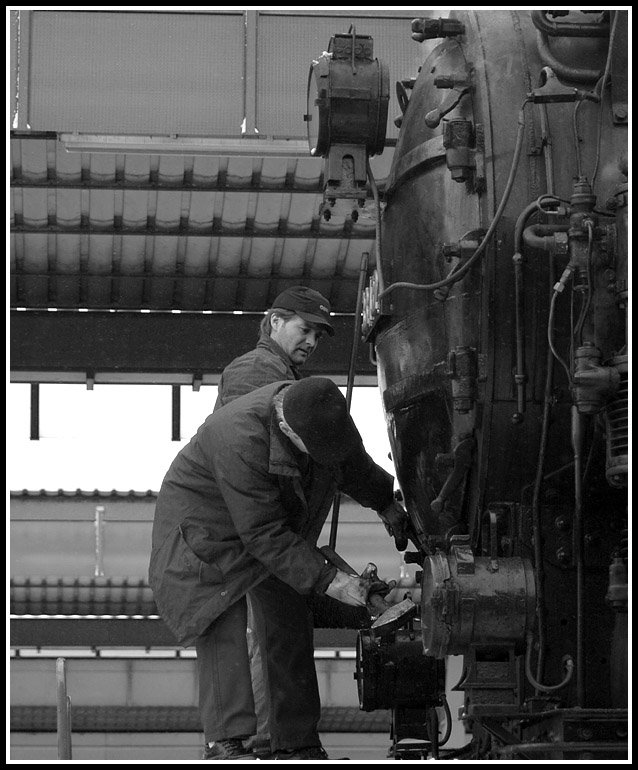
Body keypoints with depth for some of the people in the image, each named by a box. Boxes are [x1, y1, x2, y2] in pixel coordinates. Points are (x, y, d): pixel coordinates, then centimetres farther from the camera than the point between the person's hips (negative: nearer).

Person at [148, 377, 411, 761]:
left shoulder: (325, 413, -18)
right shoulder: (240, 441, -40)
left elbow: (354, 463, 8)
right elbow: (264, 535, -35)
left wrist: (386, 504, 22)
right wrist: (327, 580, -35)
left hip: (284, 519, 7)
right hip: (208, 520, -7)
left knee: (289, 623, 4)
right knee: (224, 624, -20)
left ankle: (298, 743, 10)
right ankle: (224, 742, -25)